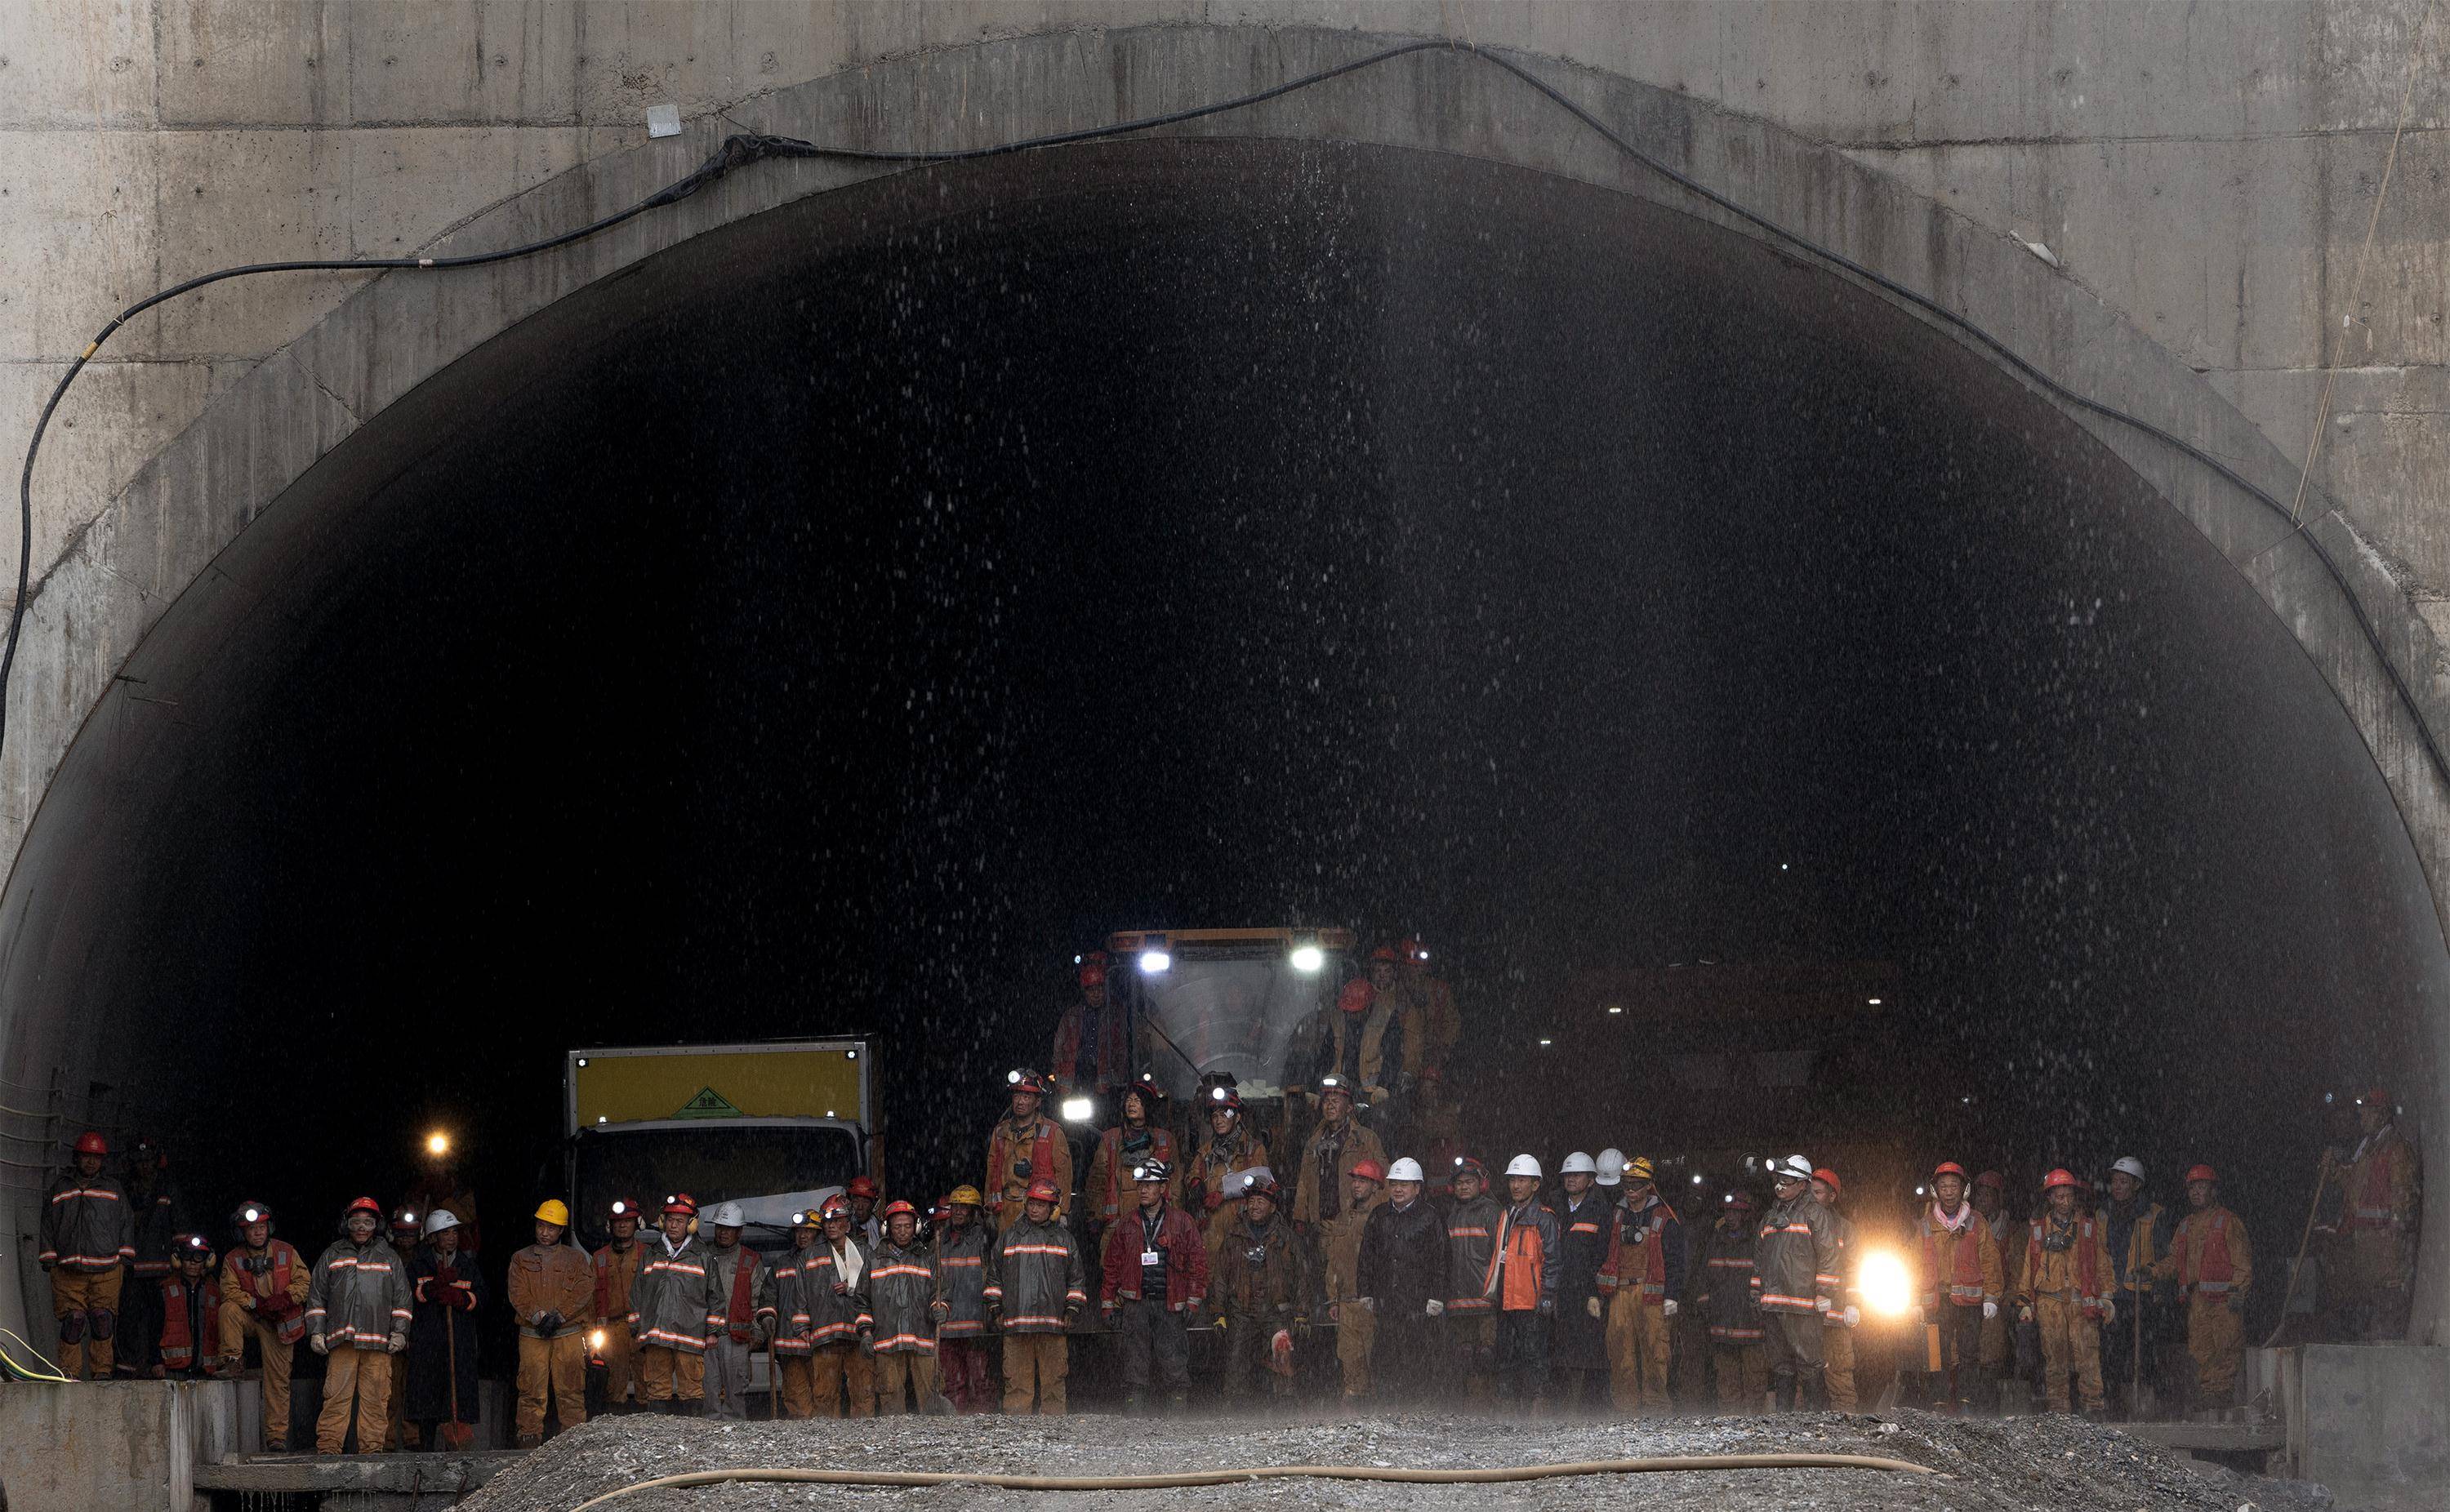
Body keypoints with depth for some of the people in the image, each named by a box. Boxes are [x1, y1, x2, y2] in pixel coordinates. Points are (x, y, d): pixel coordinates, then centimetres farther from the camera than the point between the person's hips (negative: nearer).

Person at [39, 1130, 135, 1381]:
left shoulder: (114, 1189, 14)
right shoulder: (60, 1189, 15)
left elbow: (126, 1224, 15)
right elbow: (48, 1226, 16)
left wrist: (124, 1258, 6)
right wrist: (48, 1259, 8)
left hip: (106, 1268, 0)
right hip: (68, 1270, 0)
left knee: (103, 1320, -8)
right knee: (73, 1320, -9)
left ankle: (102, 1371, -1)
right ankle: (69, 1371, -5)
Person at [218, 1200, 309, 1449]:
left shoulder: (285, 1252, 2)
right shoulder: (233, 1260, 1)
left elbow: (304, 1281, -1)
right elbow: (229, 1291, -8)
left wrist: (286, 1299, -18)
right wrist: (257, 1303, -21)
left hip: (279, 1323, 0)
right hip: (250, 1317, 0)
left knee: (277, 1379, -3)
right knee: (229, 1309, -33)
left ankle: (277, 1434, 2)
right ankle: (234, 1360, -21)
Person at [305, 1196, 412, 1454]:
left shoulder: (389, 1258, 17)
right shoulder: (332, 1256, 16)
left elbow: (402, 1298, 15)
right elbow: (316, 1296, 15)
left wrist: (399, 1332, 3)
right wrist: (316, 1331, 5)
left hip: (379, 1341, 1)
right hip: (341, 1339, -1)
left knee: (375, 1397, -4)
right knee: (337, 1394, -8)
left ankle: (371, 1448, -1)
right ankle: (327, 1447, -9)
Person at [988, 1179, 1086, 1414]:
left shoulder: (1063, 1238, 12)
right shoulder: (1009, 1238, 14)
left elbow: (1077, 1278, 14)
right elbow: (995, 1277, 18)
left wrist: (1072, 1309, 4)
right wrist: (995, 1308, 9)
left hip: (1052, 1324, 0)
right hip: (1016, 1322, 0)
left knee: (1052, 1380, -2)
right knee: (1017, 1380, -3)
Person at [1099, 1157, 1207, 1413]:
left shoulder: (1182, 1223, 6)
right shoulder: (1126, 1227, 14)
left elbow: (1197, 1264, 5)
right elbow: (1110, 1268, 16)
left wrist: (1192, 1303, -2)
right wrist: (1109, 1306, 8)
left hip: (1169, 1307, -2)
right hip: (1134, 1305, 2)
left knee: (1175, 1370, -7)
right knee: (1135, 1371, -1)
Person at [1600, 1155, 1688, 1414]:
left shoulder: (1665, 1219, 2)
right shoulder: (1615, 1216, 15)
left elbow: (1675, 1260, 0)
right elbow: (1601, 1256, 19)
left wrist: (1671, 1296, -7)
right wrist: (1595, 1294, 14)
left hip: (1652, 1294, -4)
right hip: (1619, 1292, 4)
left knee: (1654, 1353, -7)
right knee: (1620, 1352, -1)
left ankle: (1654, 1406, -4)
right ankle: (1626, 1409, 2)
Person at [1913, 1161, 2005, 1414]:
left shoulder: (1976, 1223, 8)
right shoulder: (1925, 1225, 11)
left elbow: (1989, 1262, 7)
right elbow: (1917, 1264, 13)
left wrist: (1991, 1297, -1)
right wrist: (1917, 1302, 6)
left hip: (1969, 1300, -1)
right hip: (1936, 1301, 1)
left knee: (1969, 1352, -8)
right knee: (1940, 1353, -1)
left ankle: (1966, 1401, -7)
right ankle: (1940, 1404, 2)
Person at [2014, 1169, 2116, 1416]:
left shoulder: (2089, 1227, 13)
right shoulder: (2038, 1231, 14)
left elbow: (2103, 1266, 13)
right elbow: (2027, 1267, 16)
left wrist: (2107, 1298, 5)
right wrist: (2024, 1303, 10)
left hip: (2082, 1301, -1)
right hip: (2050, 1301, 1)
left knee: (2087, 1353, -12)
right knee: (2055, 1356, 0)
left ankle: (2093, 1404, -12)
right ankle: (2058, 1408, 4)